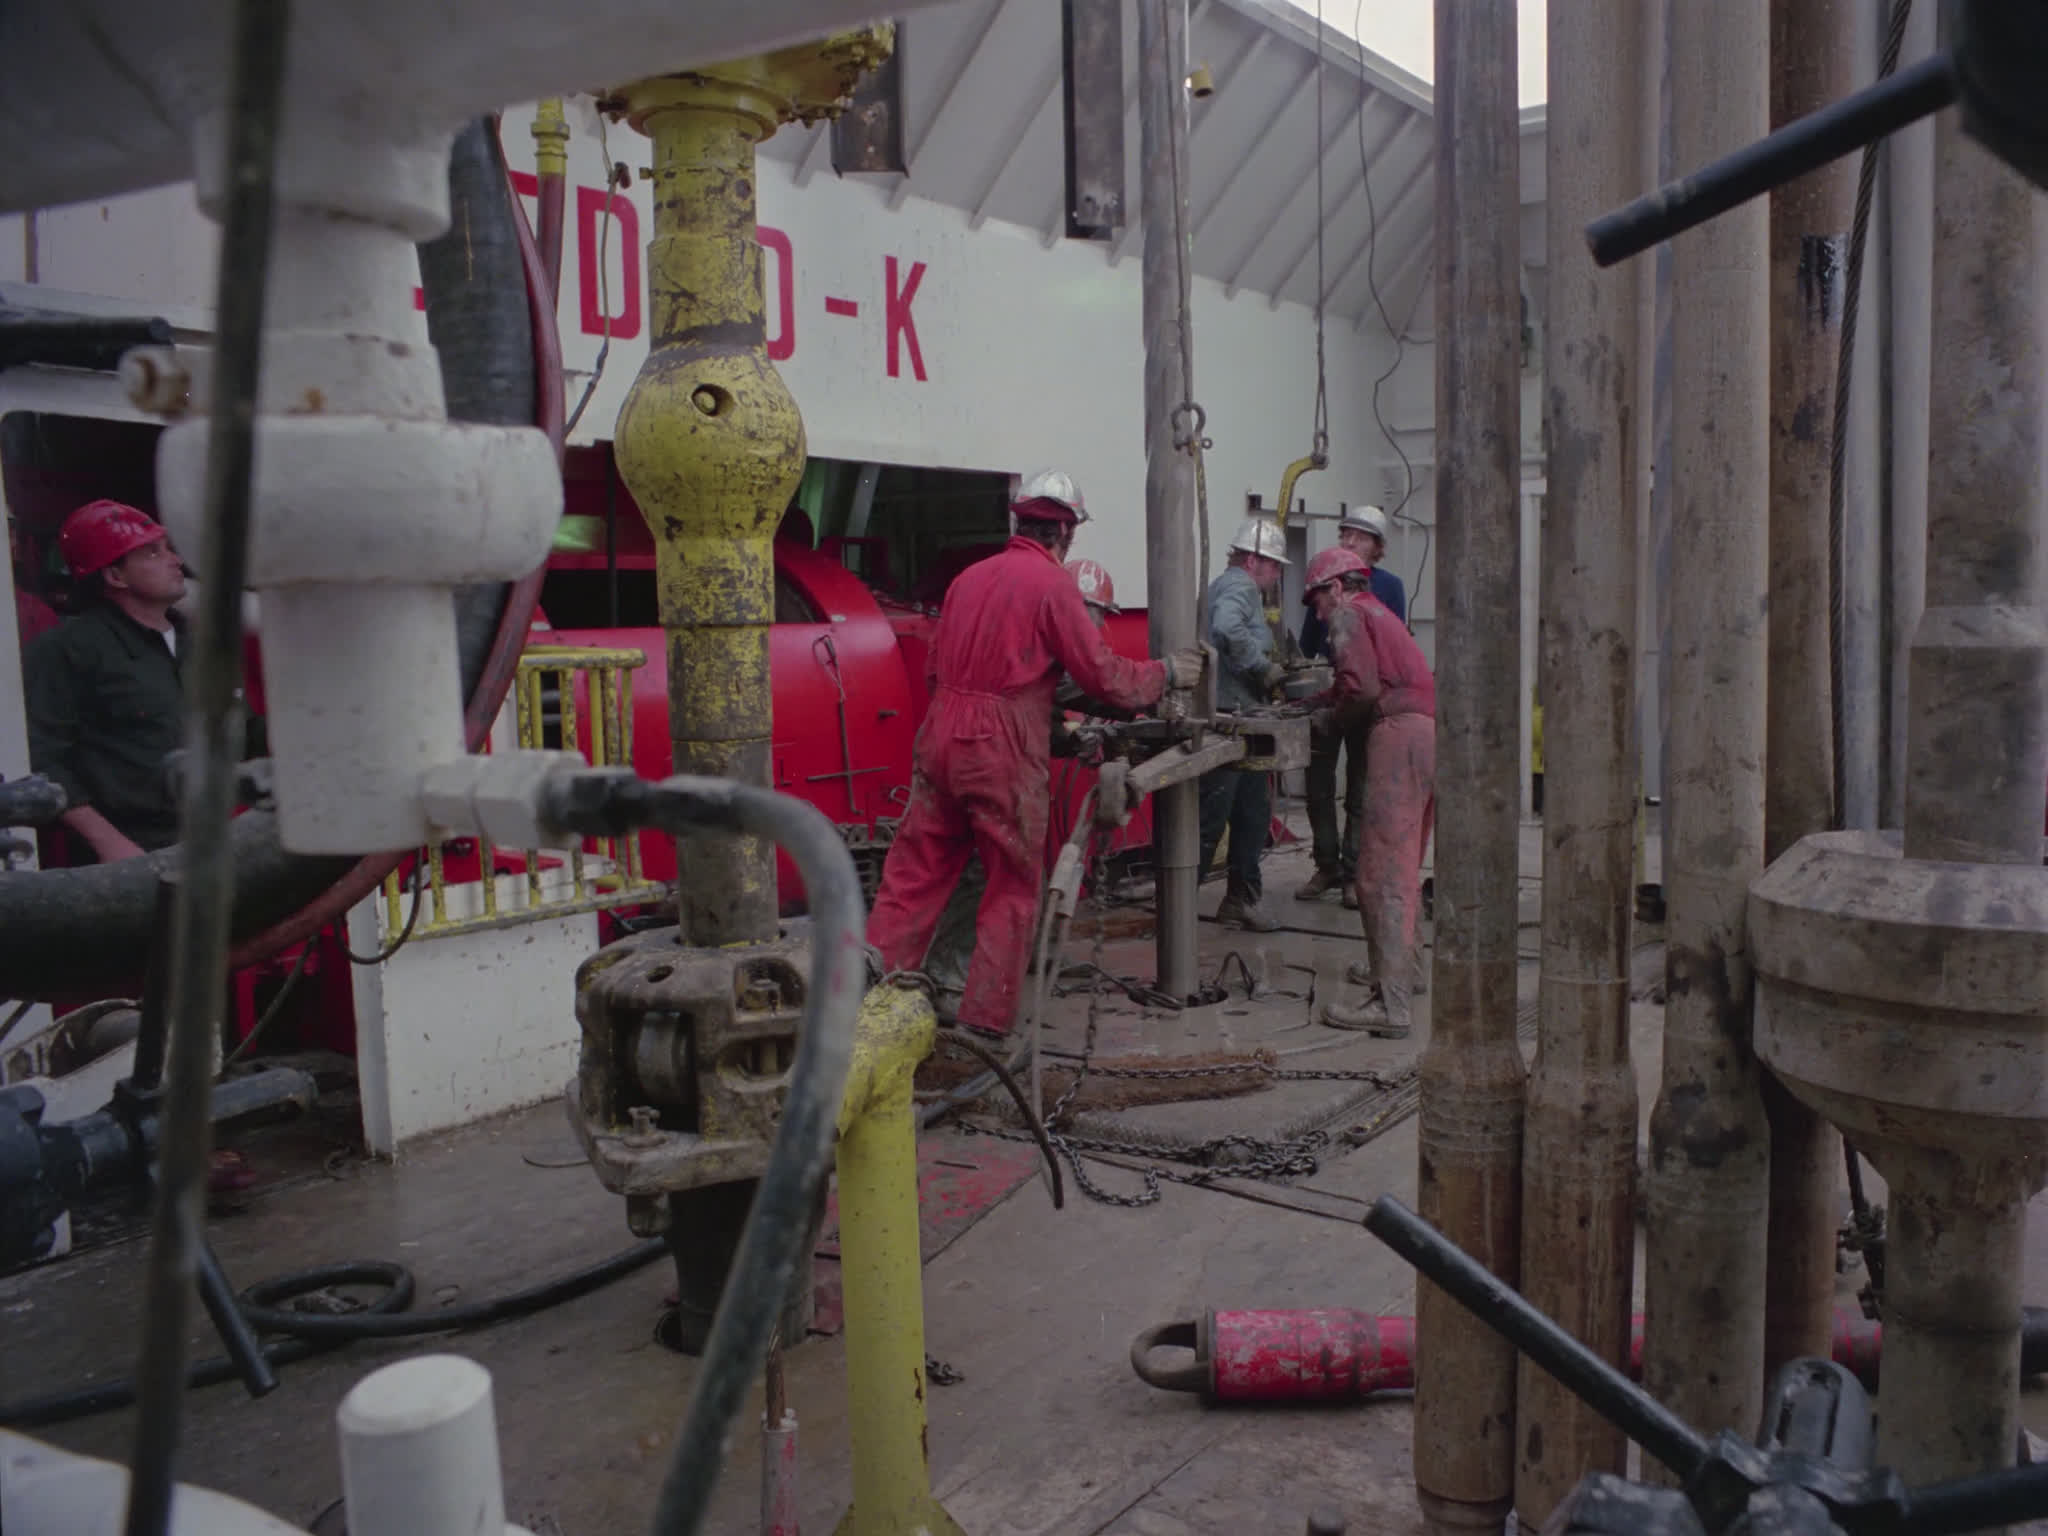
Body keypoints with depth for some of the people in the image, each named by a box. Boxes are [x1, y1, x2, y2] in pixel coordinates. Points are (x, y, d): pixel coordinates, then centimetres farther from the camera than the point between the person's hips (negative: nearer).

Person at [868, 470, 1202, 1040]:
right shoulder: (1052, 584, -7)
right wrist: (1166, 673, 9)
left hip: (940, 737, 6)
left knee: (914, 876, 9)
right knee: (1013, 889, 7)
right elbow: (1104, 675, -7)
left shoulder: (971, 577, 13)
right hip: (1003, 753, -6)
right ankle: (987, 1022, 8)